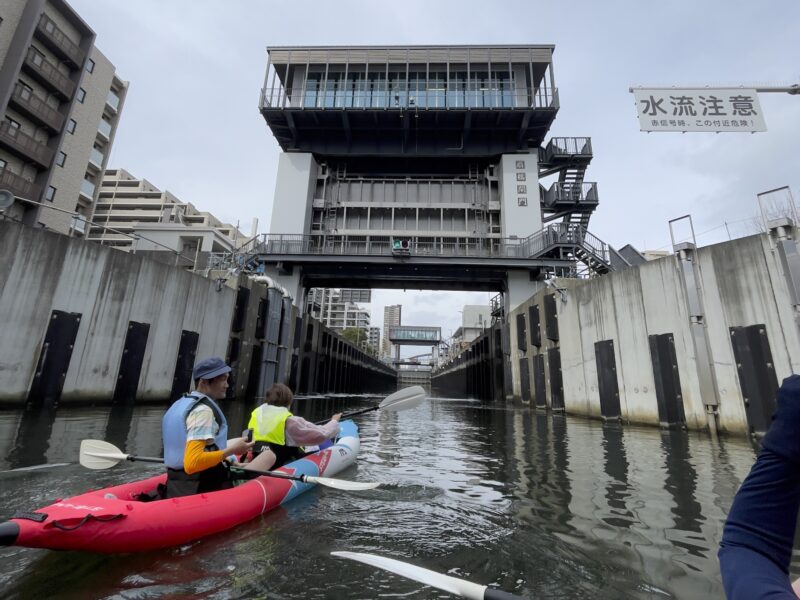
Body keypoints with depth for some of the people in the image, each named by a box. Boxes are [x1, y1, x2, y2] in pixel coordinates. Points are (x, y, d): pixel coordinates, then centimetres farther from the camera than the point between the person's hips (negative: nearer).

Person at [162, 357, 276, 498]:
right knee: (269, 456, -1)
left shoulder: (178, 405, 11)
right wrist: (232, 450, -18)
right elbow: (192, 464, -29)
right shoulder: (203, 409, -19)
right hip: (209, 489, -10)